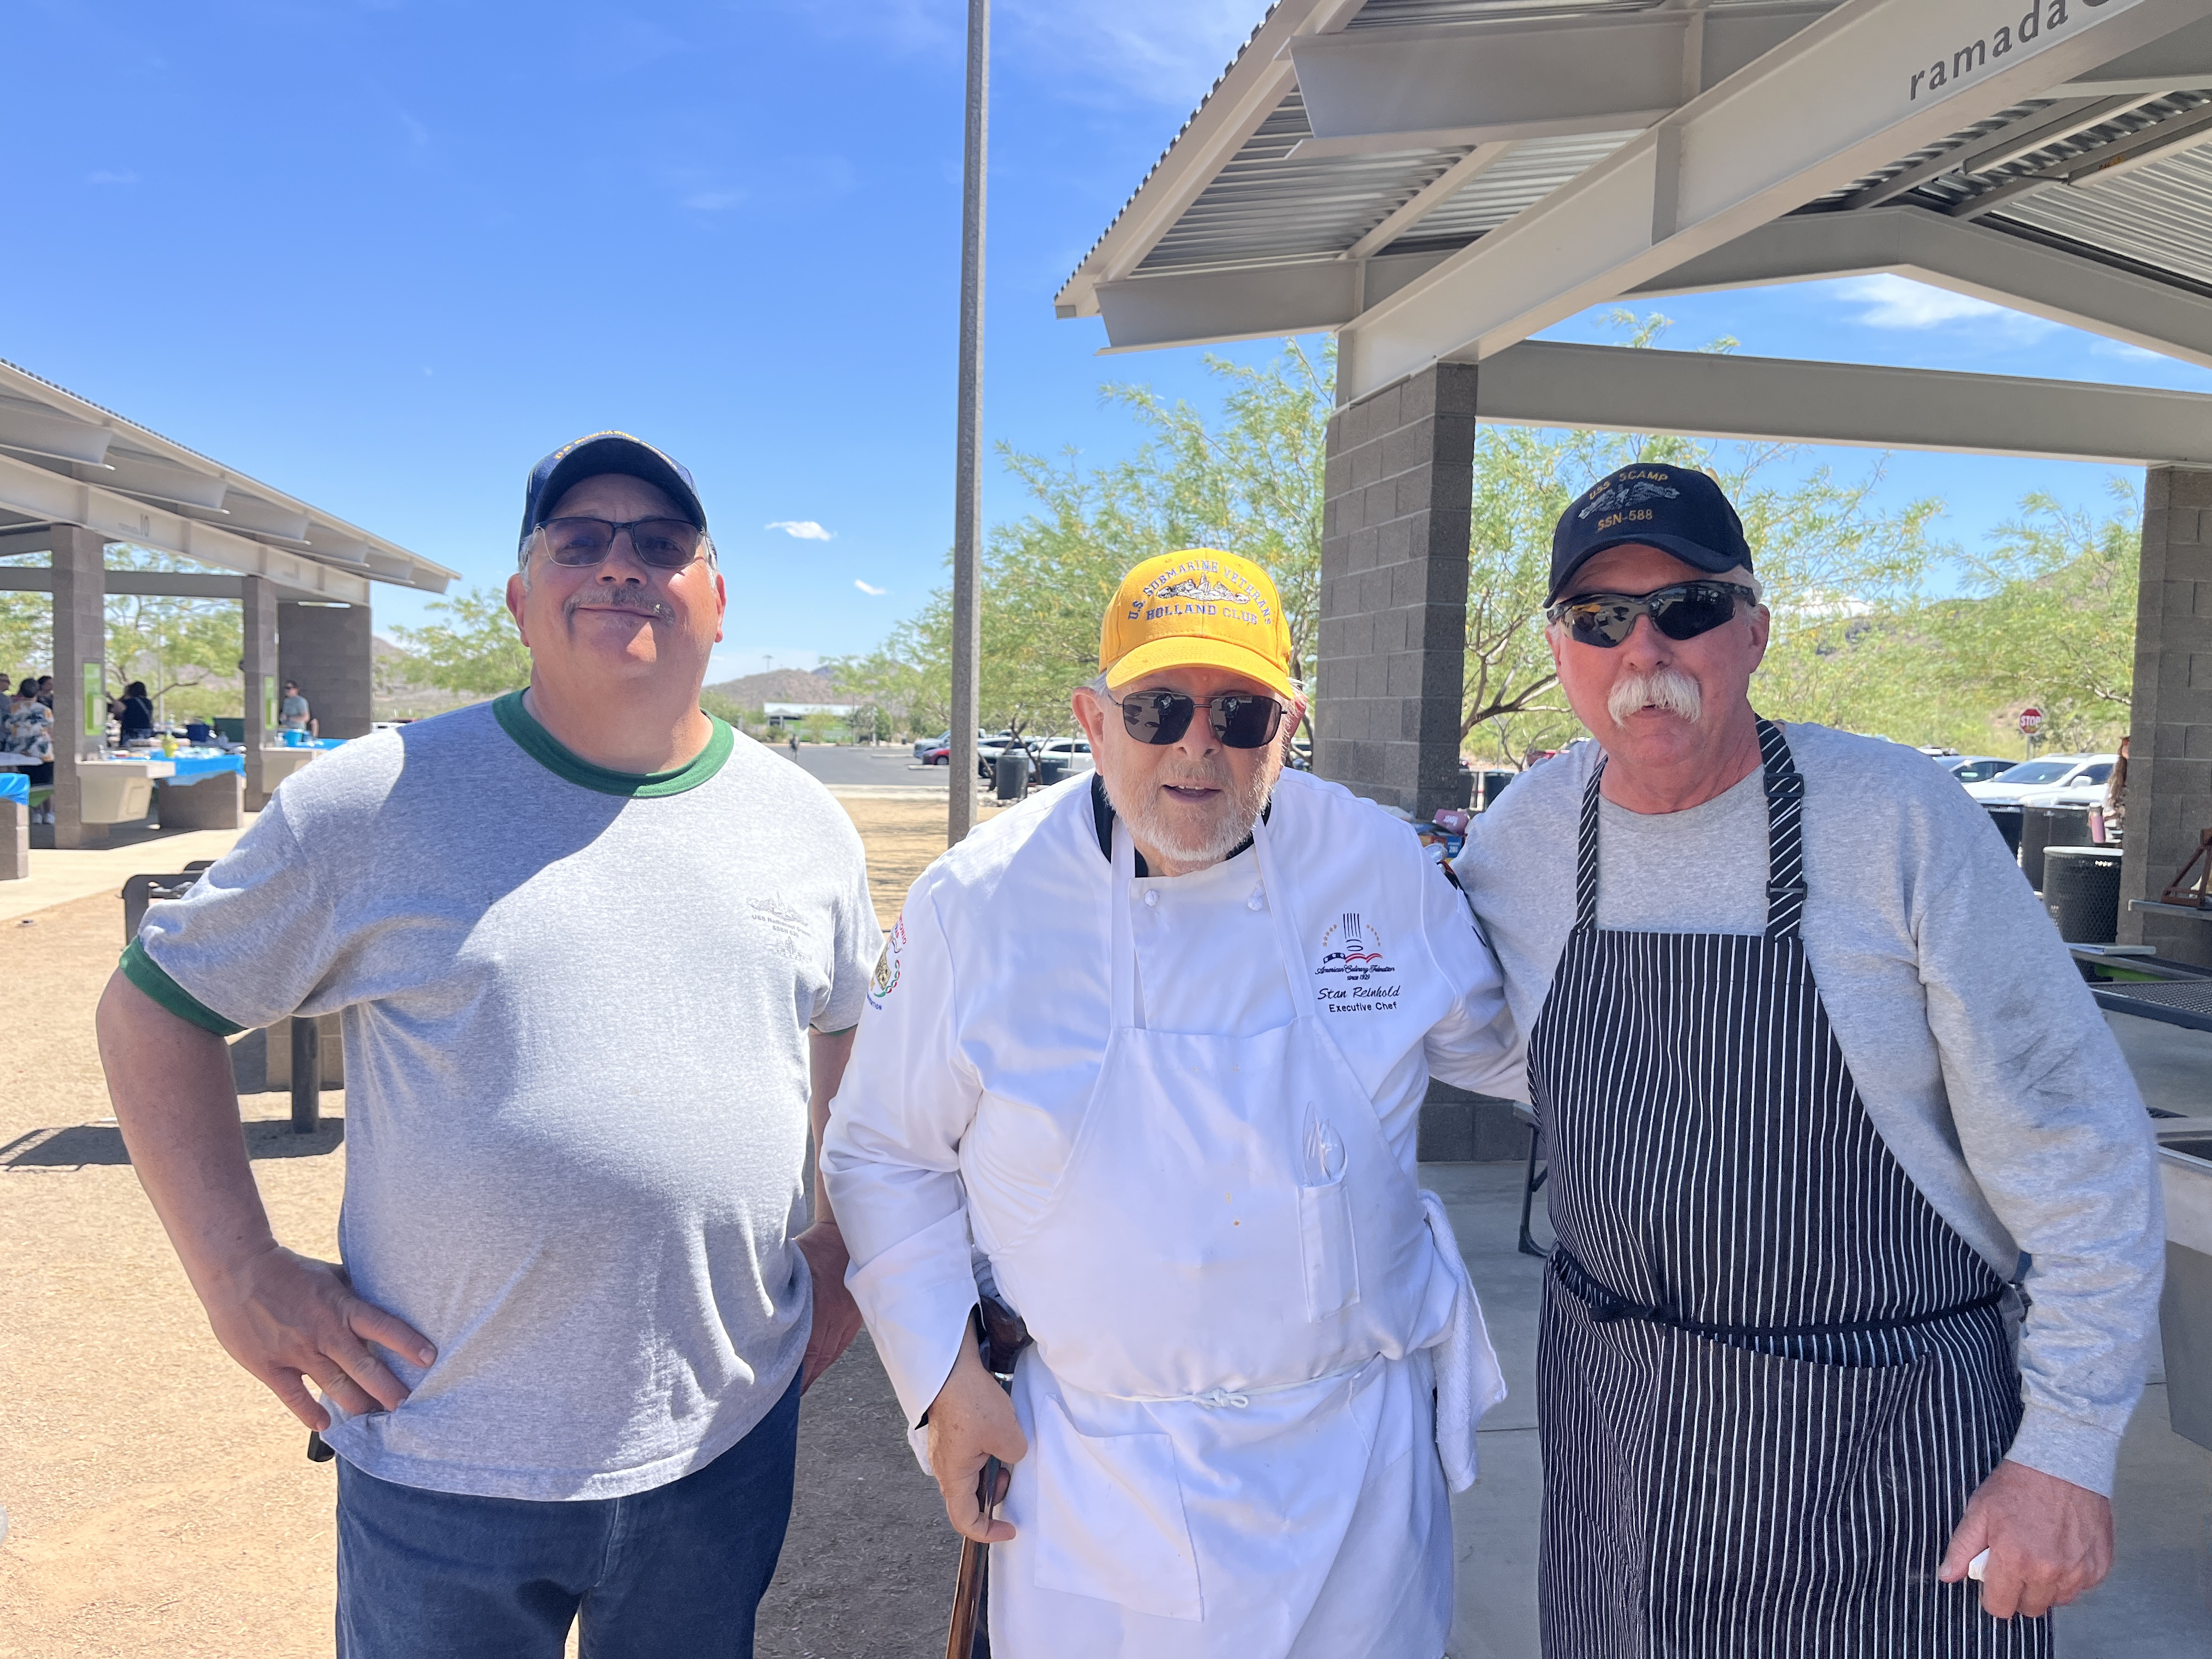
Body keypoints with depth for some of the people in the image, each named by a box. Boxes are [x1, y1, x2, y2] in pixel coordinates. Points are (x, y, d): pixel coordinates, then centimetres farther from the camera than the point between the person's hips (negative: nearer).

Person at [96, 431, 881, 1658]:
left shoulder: (806, 825, 1)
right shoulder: (378, 803, -9)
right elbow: (154, 1008, 0)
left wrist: (844, 1253, 11)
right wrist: (239, 1272, -7)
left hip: (728, 1441, 3)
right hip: (444, 1463, -2)